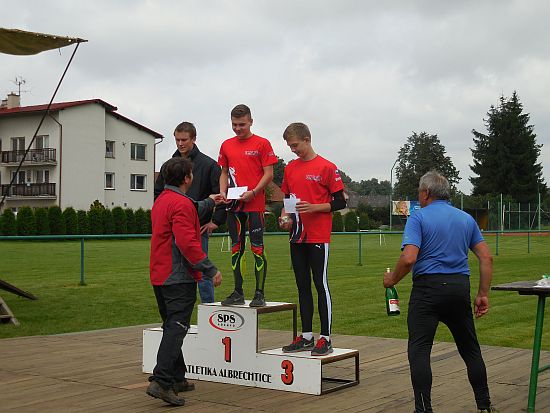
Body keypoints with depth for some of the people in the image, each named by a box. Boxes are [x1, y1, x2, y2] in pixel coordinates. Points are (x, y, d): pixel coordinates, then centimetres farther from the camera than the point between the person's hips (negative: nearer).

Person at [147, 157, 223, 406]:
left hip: (160, 276, 10)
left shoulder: (161, 201, 16)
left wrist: (209, 202, 43)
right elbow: (188, 243, -23)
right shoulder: (181, 203, -15)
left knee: (172, 327, 17)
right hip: (179, 278, -10)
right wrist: (210, 270, -19)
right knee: (177, 328, -11)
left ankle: (176, 378, 24)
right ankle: (161, 381, -18)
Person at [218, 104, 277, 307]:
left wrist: (252, 193, -16)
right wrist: (222, 192, 1)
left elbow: (269, 174, -4)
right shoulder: (226, 145, 13)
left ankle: (259, 294, 1)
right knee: (236, 248, 8)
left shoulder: (262, 144, -1)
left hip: (255, 205, -5)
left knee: (257, 248, -4)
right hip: (234, 205, 5)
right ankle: (237, 293, 15)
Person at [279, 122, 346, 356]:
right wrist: (285, 216, 1)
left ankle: (325, 339, 2)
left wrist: (313, 207, -17)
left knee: (321, 285, -4)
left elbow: (340, 202, -6)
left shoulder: (326, 167, -6)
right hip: (297, 237, 6)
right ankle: (306, 336, 18)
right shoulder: (290, 168, 12)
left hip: (318, 237, -6)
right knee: (302, 286, 10)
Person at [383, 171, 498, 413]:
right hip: (460, 288, 5)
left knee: (419, 351, -4)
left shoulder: (419, 218, -4)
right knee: (470, 349, 17)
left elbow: (409, 259, -17)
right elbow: (486, 258, 8)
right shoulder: (467, 219, 13)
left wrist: (392, 279, 0)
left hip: (428, 287, -5)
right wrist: (483, 294, 11)